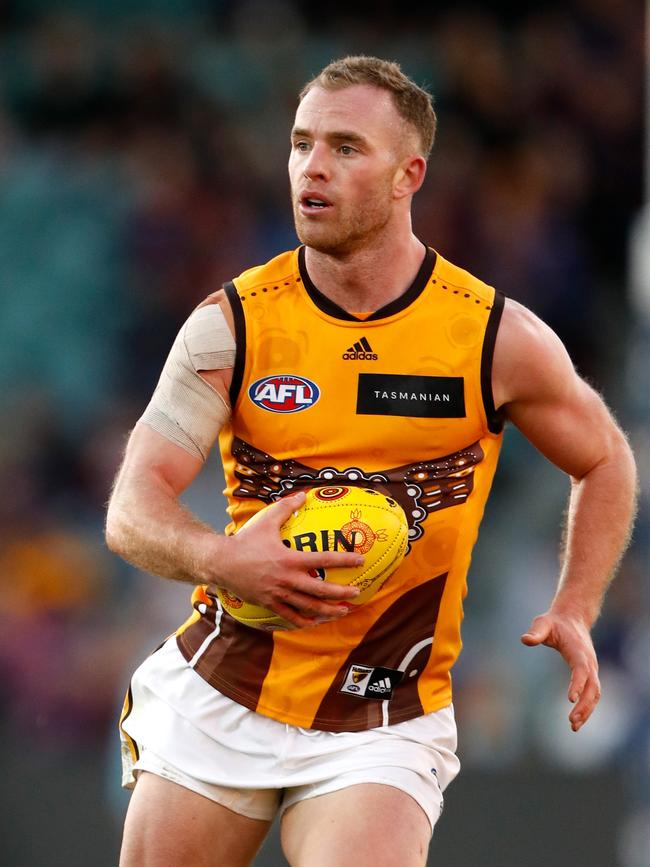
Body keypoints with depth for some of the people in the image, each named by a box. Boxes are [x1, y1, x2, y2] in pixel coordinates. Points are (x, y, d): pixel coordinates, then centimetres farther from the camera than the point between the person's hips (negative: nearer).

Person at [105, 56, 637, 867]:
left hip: (383, 729, -2)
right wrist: (222, 561, -31)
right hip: (216, 701, 2)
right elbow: (131, 515, -9)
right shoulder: (232, 322, -4)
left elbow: (604, 463, 13)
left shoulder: (497, 337, -4)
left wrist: (574, 613, -1)